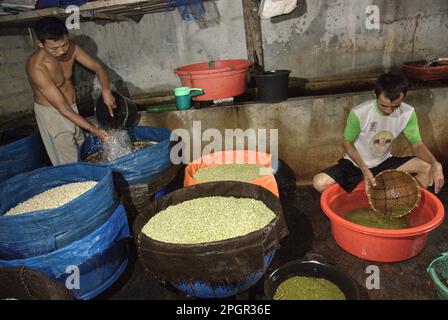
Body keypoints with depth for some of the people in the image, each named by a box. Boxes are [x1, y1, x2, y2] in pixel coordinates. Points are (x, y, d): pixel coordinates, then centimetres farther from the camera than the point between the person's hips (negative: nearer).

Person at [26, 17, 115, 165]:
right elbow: (62, 108, -31)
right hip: (51, 113, -6)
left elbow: (98, 67, -7)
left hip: (73, 107, 6)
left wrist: (106, 91, -29)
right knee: (69, 165, -1)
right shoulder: (36, 67, -31)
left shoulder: (71, 48, -14)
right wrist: (94, 130, -35)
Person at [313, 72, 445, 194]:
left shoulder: (408, 113, -15)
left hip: (384, 163, 3)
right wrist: (364, 169, -22)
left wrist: (435, 164, -27)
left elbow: (417, 145, -6)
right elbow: (347, 143, -11)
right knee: (319, 182, -27)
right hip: (356, 163, -3)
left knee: (428, 167, -17)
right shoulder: (359, 113, -25)